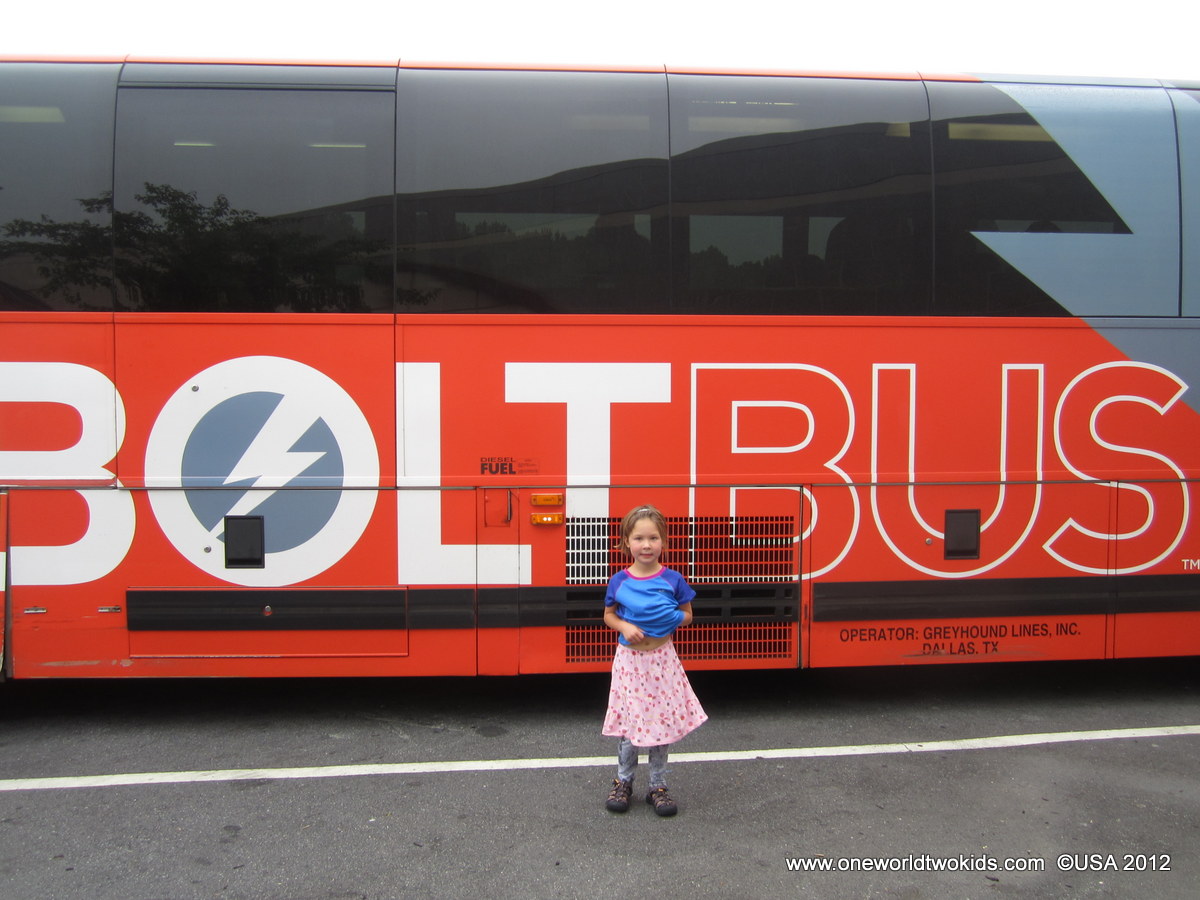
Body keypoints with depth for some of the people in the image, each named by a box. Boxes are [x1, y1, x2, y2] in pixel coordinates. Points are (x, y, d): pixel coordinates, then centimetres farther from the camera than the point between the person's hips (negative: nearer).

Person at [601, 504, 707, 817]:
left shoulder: (673, 579, -4)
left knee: (662, 721, 6)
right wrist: (624, 627, -13)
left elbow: (687, 614, 5)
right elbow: (608, 615, 7)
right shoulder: (619, 581, -3)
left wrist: (673, 621, -16)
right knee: (628, 720, 6)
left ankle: (658, 785, 22)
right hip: (629, 659, 0)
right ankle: (623, 781, 26)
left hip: (662, 659, 0)